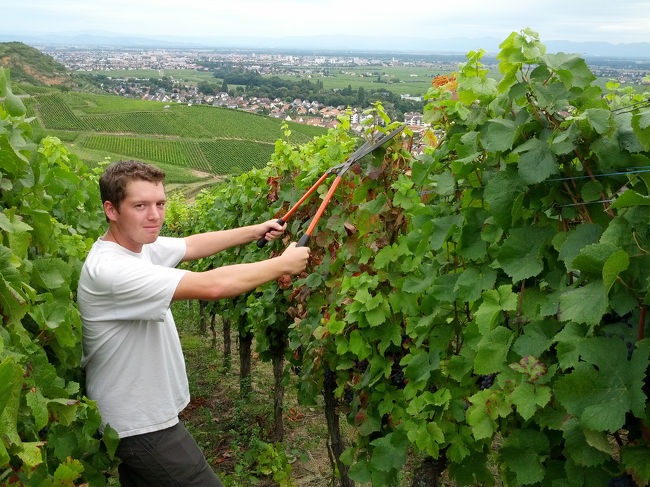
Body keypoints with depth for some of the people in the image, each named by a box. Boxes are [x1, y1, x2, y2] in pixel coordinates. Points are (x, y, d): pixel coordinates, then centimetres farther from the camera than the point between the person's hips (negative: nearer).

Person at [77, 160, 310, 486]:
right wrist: (284, 264, -22)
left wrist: (255, 231, 8)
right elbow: (212, 286, -35)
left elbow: (193, 245, 13)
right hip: (140, 426, -9)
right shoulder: (109, 269, -30)